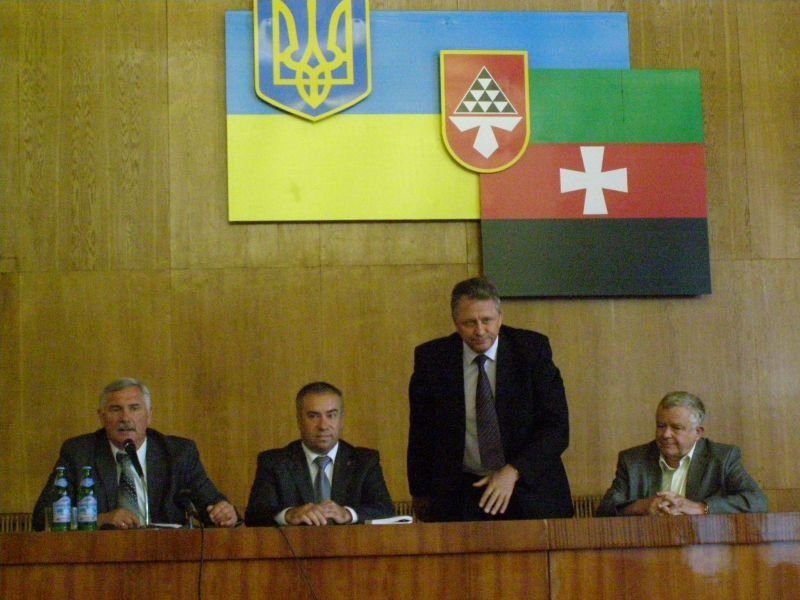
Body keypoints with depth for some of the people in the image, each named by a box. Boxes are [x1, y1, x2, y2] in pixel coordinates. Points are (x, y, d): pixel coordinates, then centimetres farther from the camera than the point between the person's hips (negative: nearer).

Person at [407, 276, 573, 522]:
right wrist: (421, 494, 11)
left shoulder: (532, 349, -6)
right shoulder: (432, 358, -3)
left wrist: (513, 472, -20)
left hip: (529, 491, 0)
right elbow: (421, 433, 8)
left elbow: (557, 426, -8)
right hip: (459, 496, 0)